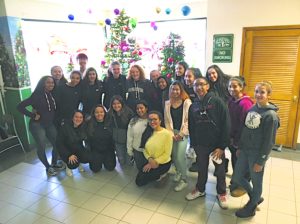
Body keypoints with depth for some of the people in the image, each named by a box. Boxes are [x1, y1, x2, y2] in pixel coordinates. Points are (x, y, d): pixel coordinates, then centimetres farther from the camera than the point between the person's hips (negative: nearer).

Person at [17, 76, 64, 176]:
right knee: (41, 147, 3)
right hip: (37, 125, -6)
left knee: (57, 144, 8)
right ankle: (48, 167, 23)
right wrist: (33, 115, -15)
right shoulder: (37, 95, -15)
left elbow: (55, 109, 11)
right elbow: (20, 106, -17)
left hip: (50, 125, 6)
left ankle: (54, 163, 31)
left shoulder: (52, 95, 2)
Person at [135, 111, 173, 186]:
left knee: (140, 181, -11)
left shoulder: (167, 133, -17)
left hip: (163, 163, -6)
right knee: (138, 181, 0)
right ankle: (158, 175, 18)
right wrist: (150, 159, -17)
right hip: (149, 161, 6)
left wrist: (155, 162, -17)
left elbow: (167, 154, -15)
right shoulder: (148, 132, 0)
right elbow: (145, 150, 1)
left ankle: (161, 174, 9)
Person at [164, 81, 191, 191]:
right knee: (174, 155, 8)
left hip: (183, 133, -4)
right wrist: (171, 133, -3)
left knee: (180, 156, -10)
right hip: (173, 132, 4)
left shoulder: (187, 102, -7)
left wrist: (181, 134, -11)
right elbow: (167, 120, 6)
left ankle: (184, 179, 6)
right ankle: (178, 172, 36)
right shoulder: (168, 103, 6)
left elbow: (188, 120, -10)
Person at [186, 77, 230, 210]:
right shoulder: (193, 106, 2)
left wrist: (222, 146, -16)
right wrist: (193, 145, 6)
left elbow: (226, 125, -15)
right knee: (201, 169, 19)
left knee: (220, 170, 14)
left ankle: (221, 193, 35)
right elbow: (191, 127, 9)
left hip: (217, 144, -3)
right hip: (200, 144, 3)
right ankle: (200, 189, 41)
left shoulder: (217, 102, -13)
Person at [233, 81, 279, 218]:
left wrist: (260, 161, -14)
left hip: (257, 154, -7)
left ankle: (251, 208, 35)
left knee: (256, 182, 12)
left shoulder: (271, 115, -17)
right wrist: (240, 147, 13)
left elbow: (269, 142, -16)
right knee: (237, 178, 15)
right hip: (245, 151, 7)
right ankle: (256, 198, 40)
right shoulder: (252, 109, 4)